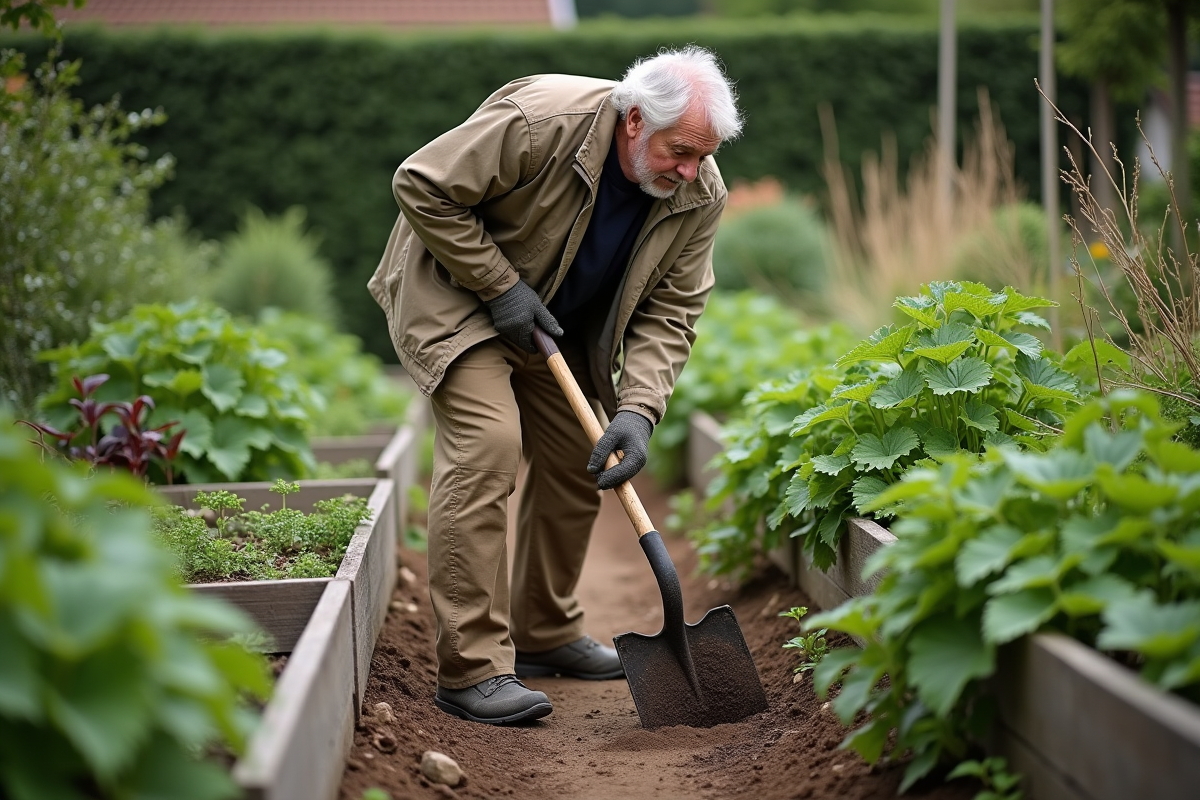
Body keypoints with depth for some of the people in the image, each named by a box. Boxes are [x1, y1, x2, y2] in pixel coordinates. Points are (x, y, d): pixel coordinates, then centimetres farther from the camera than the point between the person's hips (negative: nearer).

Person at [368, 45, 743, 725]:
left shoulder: (700, 195, -15)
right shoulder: (539, 121, -33)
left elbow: (669, 312, -11)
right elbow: (422, 186, -26)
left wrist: (637, 410, -25)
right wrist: (499, 285, -26)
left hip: (556, 322, 7)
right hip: (457, 295, -7)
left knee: (579, 463, 7)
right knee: (487, 445, -23)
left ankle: (545, 634, 27)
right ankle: (472, 667, -21)